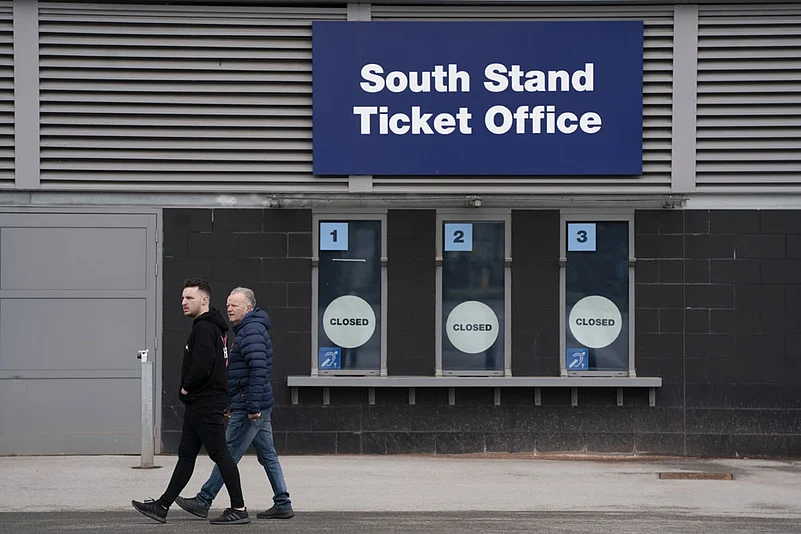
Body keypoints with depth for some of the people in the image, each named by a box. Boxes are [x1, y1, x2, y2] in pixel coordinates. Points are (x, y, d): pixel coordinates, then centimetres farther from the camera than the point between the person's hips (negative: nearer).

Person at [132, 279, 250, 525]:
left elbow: (202, 366, -27)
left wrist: (186, 387, -11)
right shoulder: (208, 327, 18)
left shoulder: (204, 328, -16)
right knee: (186, 455, 12)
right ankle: (162, 506, 16)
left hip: (206, 405, -11)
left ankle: (239, 509, -4)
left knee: (220, 454, -7)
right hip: (198, 404, 11)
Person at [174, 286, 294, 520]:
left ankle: (203, 502, -1)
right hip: (258, 407, 11)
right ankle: (283, 505, 11)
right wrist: (229, 403, 26)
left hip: (247, 410, -11)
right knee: (267, 455, 10)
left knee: (228, 455, -5)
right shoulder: (246, 329, 19)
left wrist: (253, 407, -27)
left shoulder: (252, 331, -15)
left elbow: (259, 370, -25)